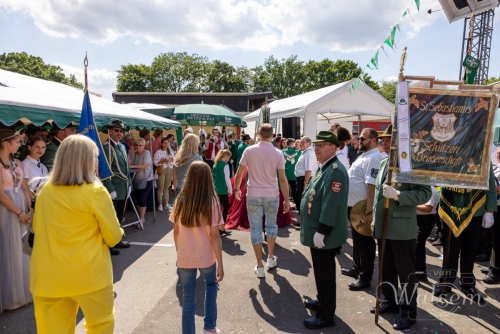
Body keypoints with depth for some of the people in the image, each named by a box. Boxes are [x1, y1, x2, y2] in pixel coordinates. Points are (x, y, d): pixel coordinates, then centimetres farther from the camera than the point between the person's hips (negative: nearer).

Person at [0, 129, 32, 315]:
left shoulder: (17, 163, 9)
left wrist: (30, 210, 0)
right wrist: (20, 213, -12)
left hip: (23, 209, 7)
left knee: (24, 248, 15)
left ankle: (24, 289, 31)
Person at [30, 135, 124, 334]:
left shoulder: (45, 190, 2)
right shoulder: (95, 192, -15)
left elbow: (37, 229, 16)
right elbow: (113, 237, -9)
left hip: (47, 276, 5)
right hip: (88, 275, -5)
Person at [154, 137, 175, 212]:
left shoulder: (171, 152, 12)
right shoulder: (158, 152, -4)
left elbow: (174, 160, 10)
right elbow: (155, 162, -8)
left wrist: (172, 160, -11)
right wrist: (162, 161, -20)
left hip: (169, 170, 5)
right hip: (161, 171, -4)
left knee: (166, 188, 10)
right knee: (160, 188, -3)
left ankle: (166, 204, 16)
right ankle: (160, 204, 5)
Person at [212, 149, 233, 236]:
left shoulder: (215, 164, 11)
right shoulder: (225, 165, -11)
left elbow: (213, 177, 14)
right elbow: (227, 179, -12)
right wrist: (230, 190, -4)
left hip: (216, 189, 7)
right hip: (223, 190, -7)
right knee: (226, 207, 1)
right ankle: (222, 228, 0)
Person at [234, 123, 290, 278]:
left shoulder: (249, 150, -5)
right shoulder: (278, 153, -5)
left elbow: (239, 174, -4)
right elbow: (283, 179, -6)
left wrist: (236, 189, 14)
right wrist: (286, 199, 2)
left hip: (253, 195, -1)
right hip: (272, 196, 1)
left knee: (255, 229, 7)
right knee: (271, 225, 22)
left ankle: (260, 267, 12)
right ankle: (270, 258, 33)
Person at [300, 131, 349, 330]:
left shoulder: (335, 171, -22)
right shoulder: (323, 167, 12)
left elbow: (332, 205, -27)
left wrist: (321, 232, -25)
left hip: (323, 234, -10)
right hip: (316, 230, 10)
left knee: (324, 274, 3)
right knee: (321, 272, 22)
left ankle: (326, 315, 18)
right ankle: (323, 302, 39)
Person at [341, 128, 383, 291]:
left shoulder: (373, 158, -18)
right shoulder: (364, 155, 13)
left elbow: (372, 185, -25)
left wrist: (369, 211, -28)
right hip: (354, 205, 10)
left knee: (365, 242, 2)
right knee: (357, 239, 20)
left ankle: (365, 277, 14)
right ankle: (357, 268, 36)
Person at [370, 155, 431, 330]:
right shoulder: (384, 162, 11)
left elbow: (425, 193, -17)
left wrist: (397, 195, -26)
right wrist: (375, 218, 16)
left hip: (402, 229, -7)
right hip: (383, 226, 7)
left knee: (406, 272, 6)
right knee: (386, 268, 19)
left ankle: (409, 313, 20)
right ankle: (390, 301, 37)